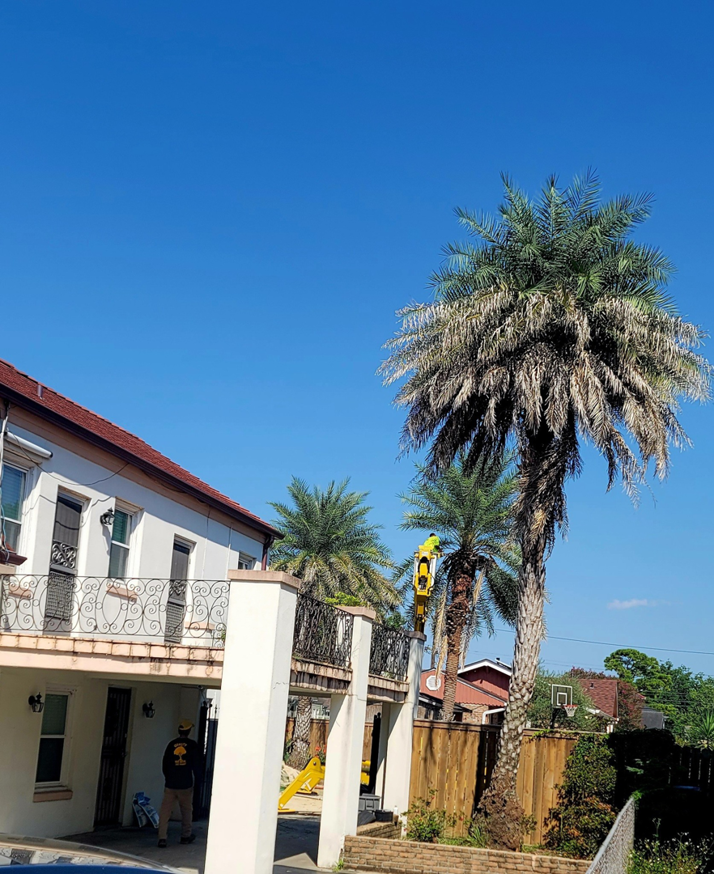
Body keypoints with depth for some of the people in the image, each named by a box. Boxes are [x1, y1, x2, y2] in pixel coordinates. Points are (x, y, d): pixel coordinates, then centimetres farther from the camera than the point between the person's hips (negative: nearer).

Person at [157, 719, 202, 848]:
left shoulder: (172, 744, 3)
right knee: (187, 810, 15)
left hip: (171, 784, 1)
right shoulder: (192, 745, -4)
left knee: (165, 810, 0)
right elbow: (196, 764, -2)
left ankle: (162, 837, -9)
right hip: (186, 784, -1)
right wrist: (197, 777, 12)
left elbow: (164, 764, 9)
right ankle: (186, 836, 25)